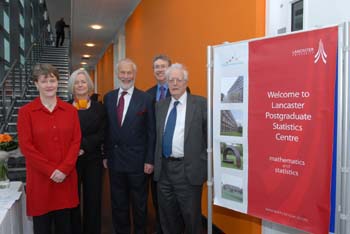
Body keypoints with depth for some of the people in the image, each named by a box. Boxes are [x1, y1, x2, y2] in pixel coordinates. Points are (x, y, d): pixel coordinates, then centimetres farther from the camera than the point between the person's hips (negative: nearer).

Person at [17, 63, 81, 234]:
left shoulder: (70, 110, 6)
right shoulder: (25, 112, -2)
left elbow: (76, 141, 1)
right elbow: (25, 146, -8)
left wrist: (64, 169, -11)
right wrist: (51, 171, -13)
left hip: (66, 178, 2)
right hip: (40, 179, -2)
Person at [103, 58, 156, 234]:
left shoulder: (145, 98, -7)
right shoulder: (108, 97, 6)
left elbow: (151, 132, -7)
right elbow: (107, 129, 8)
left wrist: (149, 160, -9)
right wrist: (106, 155, 6)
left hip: (137, 159, -3)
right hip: (115, 159, 4)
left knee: (139, 204, 13)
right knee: (118, 204, 16)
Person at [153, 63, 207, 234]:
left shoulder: (200, 103, -5)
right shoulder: (160, 105, 10)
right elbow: (158, 135, 15)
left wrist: (206, 164, -8)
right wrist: (156, 162, 10)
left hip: (188, 169, -5)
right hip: (163, 168, 5)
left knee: (191, 217, 8)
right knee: (167, 216, 18)